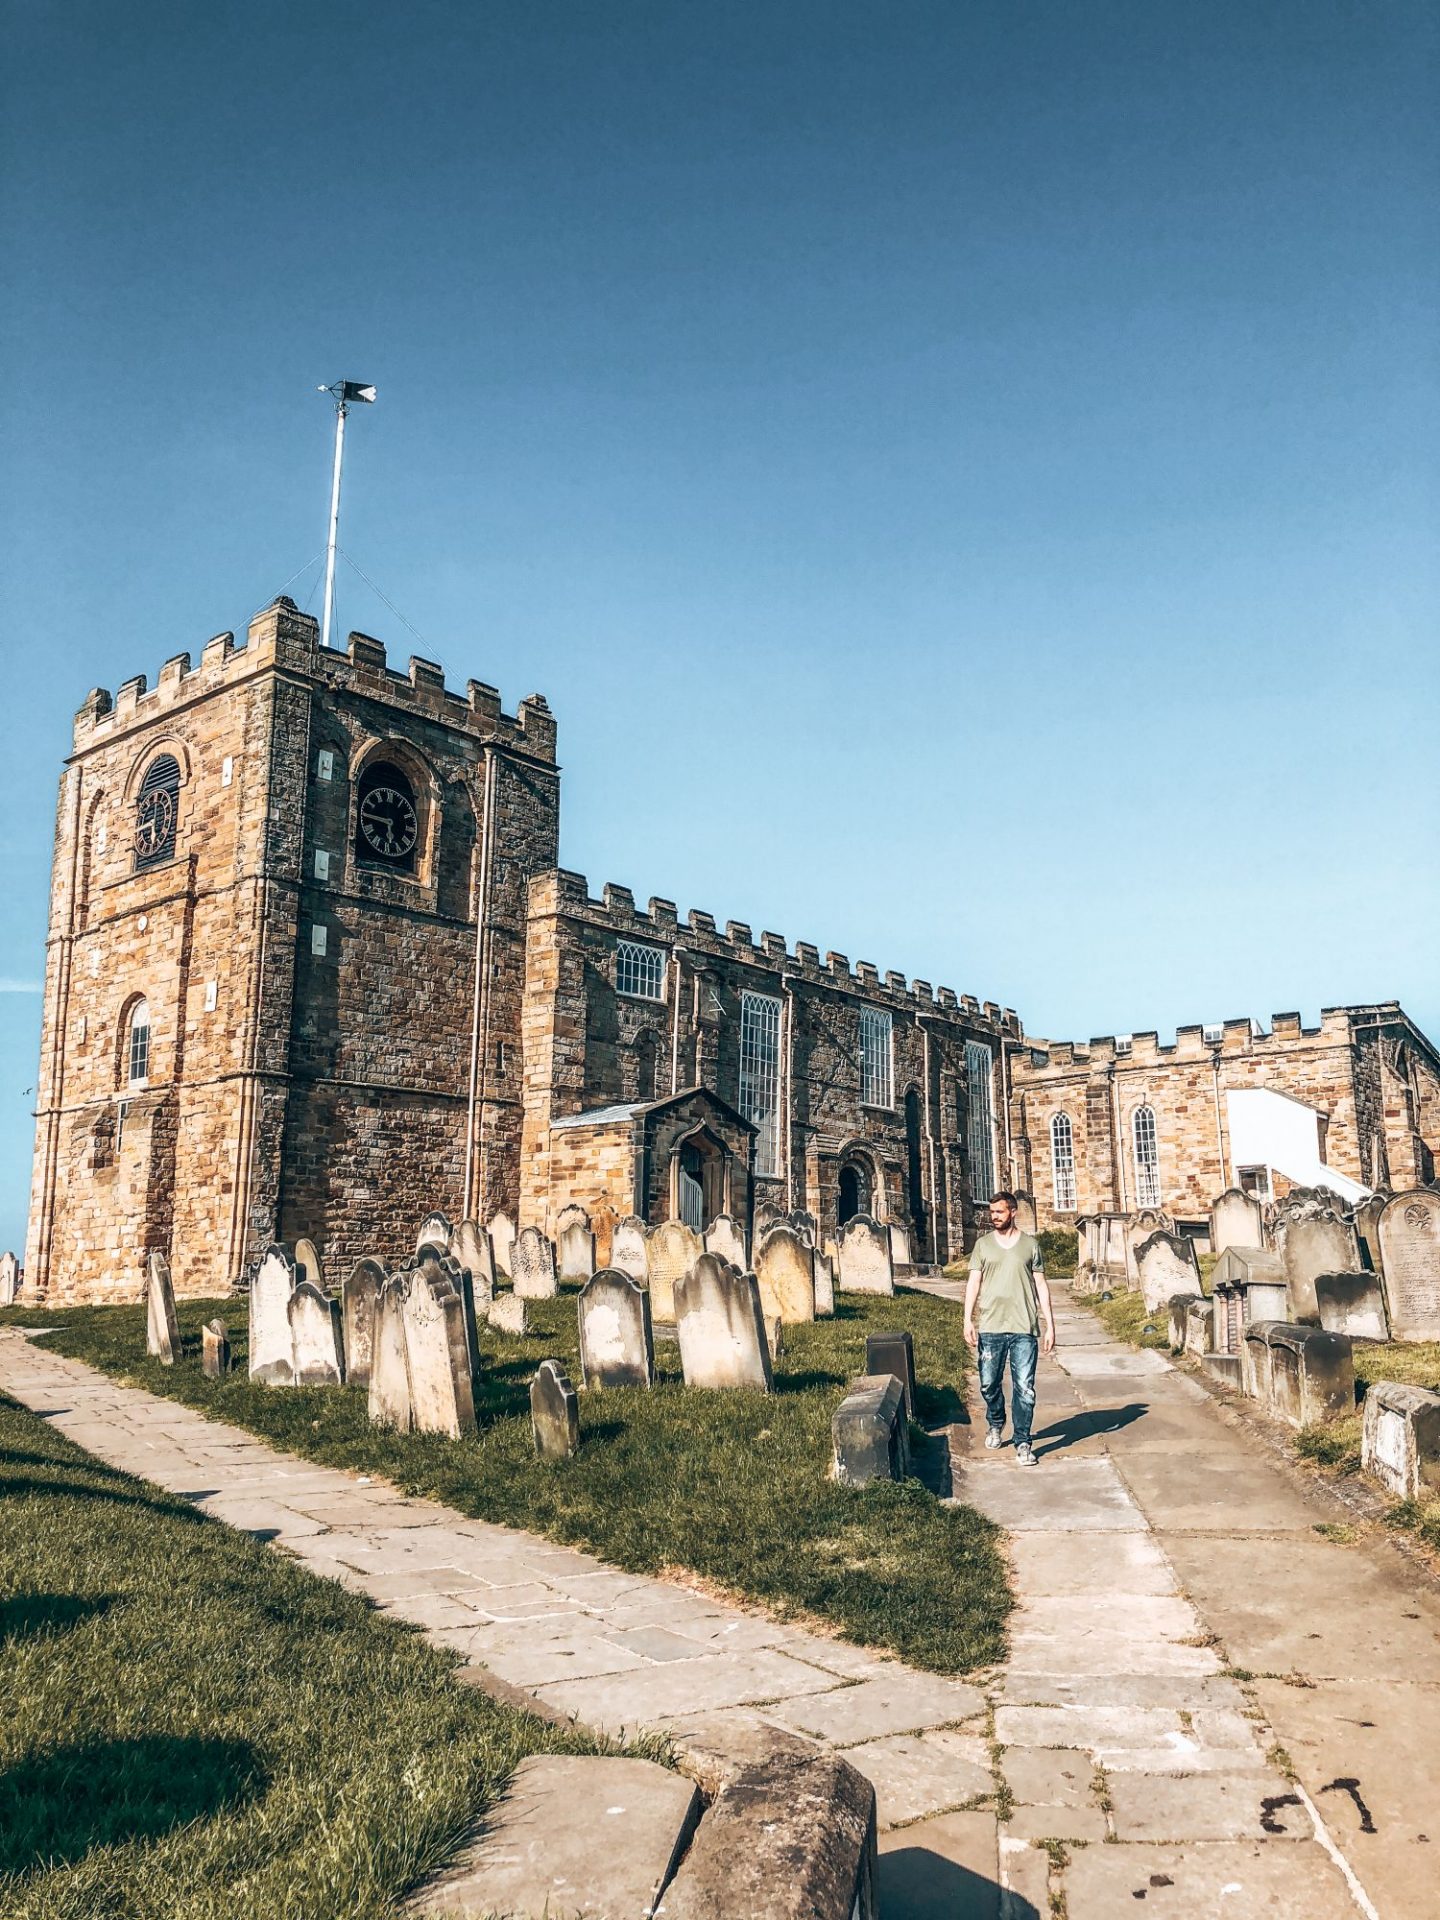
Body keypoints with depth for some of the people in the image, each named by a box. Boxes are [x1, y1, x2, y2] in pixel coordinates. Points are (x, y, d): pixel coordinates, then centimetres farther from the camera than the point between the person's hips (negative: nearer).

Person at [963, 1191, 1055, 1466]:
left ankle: (1023, 1443, 5)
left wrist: (1050, 1326, 4)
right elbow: (973, 1282, 5)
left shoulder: (1030, 1244, 6)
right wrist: (968, 1320, -5)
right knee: (989, 1384, 9)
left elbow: (1041, 1286, 8)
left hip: (1024, 1328, -1)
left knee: (1024, 1389, -5)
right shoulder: (983, 1245, 8)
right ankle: (995, 1423, 36)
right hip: (990, 1327, 1)